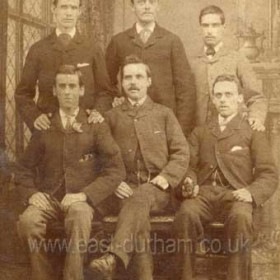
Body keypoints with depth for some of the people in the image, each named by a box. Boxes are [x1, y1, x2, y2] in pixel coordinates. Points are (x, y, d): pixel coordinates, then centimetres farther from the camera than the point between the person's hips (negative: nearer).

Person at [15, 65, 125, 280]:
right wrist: (31, 193, -4)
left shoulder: (96, 126, 6)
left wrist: (85, 194, -13)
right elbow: (24, 169, 17)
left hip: (83, 200, -2)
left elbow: (116, 170, -1)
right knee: (27, 220, -30)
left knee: (79, 218, -37)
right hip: (49, 197, 2)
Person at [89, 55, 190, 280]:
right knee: (140, 213, -33)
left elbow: (182, 153, 7)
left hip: (157, 189, -1)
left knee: (140, 197, -36)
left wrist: (166, 178, -10)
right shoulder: (112, 117, 16)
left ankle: (114, 258, -50)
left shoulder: (164, 114, 14)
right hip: (126, 188, 1)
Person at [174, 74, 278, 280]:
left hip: (235, 195, -2)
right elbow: (190, 166, 16)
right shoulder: (200, 132, 27)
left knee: (240, 218, -36)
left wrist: (252, 192, -15)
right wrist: (189, 183, -8)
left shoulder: (253, 133, 16)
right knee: (186, 214, -32)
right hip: (204, 193, 2)